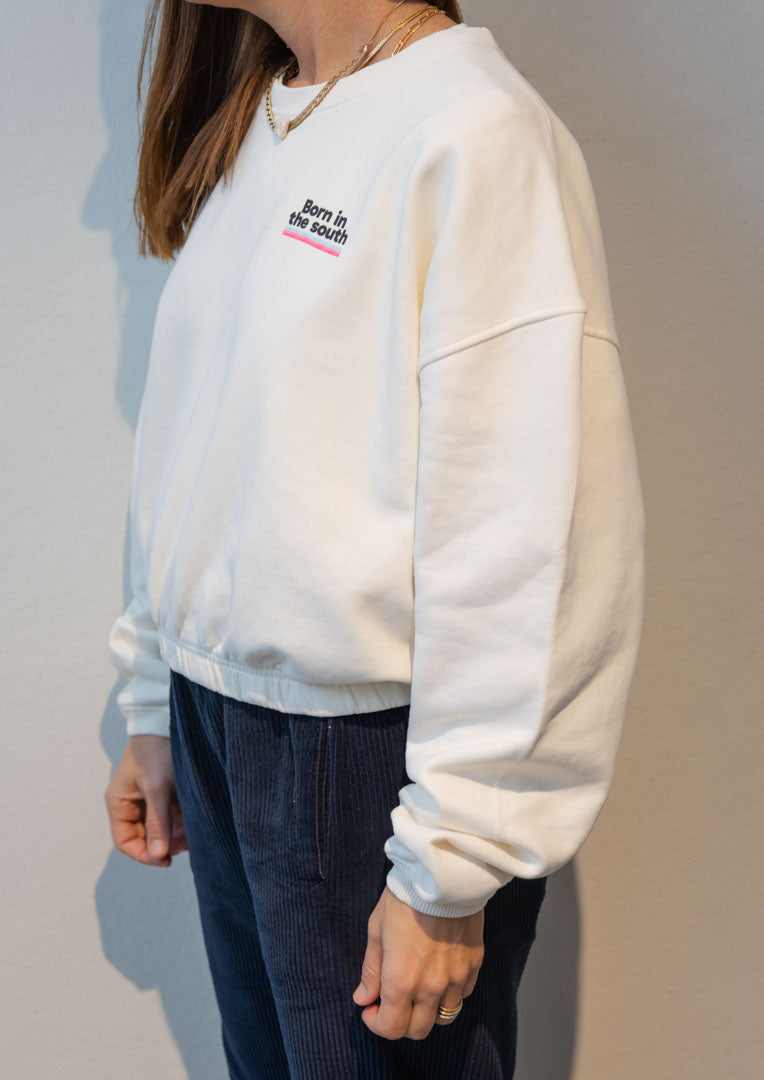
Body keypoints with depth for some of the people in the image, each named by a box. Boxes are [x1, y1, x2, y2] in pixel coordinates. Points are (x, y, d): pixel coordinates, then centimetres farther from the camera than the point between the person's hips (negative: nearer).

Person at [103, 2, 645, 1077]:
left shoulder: (475, 130, -16)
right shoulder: (240, 137, 10)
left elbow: (526, 542, -21)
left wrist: (449, 864, -19)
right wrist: (157, 714, 14)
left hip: (373, 748, -7)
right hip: (221, 734, 7)